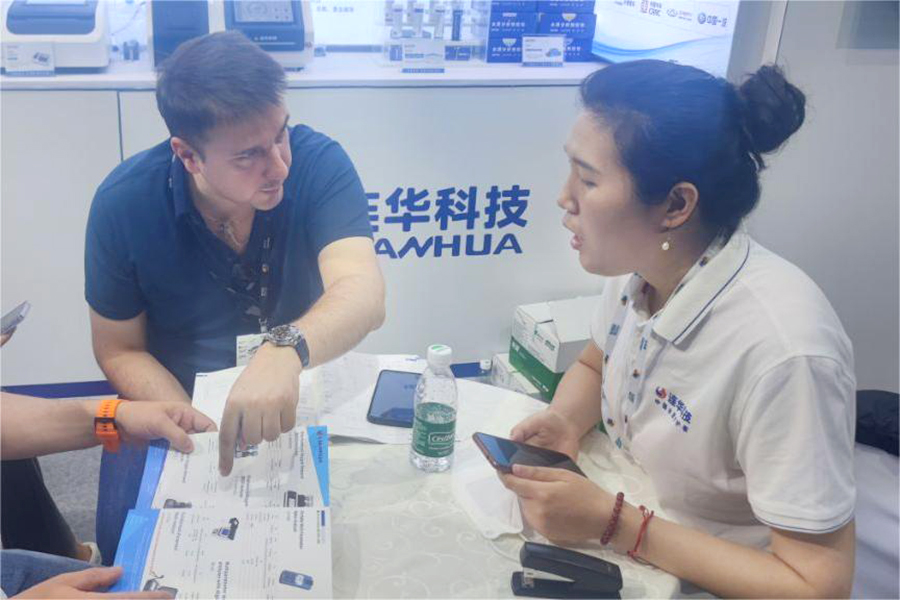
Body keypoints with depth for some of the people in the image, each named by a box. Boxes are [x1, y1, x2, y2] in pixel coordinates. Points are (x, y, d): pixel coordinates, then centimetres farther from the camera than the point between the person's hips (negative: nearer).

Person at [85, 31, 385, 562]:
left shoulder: (318, 162, -20)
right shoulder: (125, 202, -16)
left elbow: (363, 294, -35)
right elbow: (119, 350, -6)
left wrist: (287, 350, -57)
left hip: (303, 389, 0)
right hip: (178, 401, 1)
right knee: (127, 532, -21)